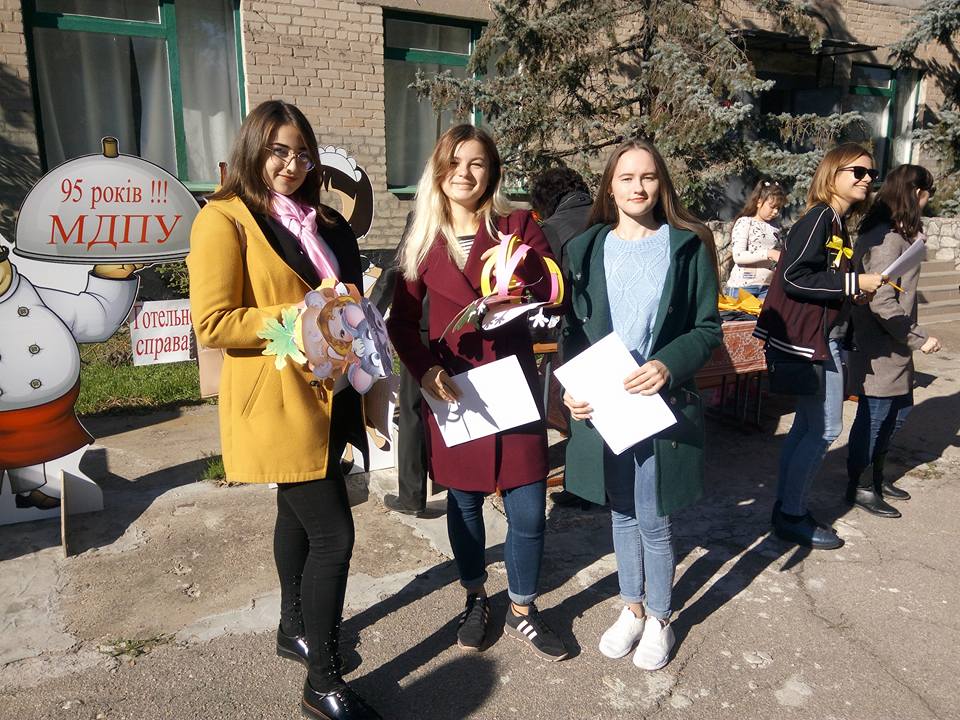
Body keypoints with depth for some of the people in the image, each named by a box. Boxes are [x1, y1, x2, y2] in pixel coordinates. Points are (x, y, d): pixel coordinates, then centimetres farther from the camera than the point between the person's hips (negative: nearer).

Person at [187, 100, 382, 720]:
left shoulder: (322, 221, 13)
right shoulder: (225, 219, -9)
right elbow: (212, 323, -15)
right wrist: (298, 317, -21)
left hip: (325, 394, 8)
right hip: (276, 401, -8)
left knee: (300, 515, 21)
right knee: (334, 533, -9)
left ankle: (295, 628, 41)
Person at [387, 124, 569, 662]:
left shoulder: (518, 226, -1)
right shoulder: (424, 240, 3)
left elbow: (556, 296, -6)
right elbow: (402, 320, 5)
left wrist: (525, 264, -25)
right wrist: (425, 369, -11)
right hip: (453, 391, 1)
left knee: (528, 511, 3)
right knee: (464, 503, 15)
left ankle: (522, 612, 28)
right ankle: (476, 599, 39)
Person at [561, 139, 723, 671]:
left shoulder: (688, 247, -3)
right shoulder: (586, 248, 4)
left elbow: (708, 327, -3)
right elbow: (573, 329, 6)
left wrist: (668, 365, -20)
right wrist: (571, 387, -8)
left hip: (661, 404, -3)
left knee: (652, 521, 6)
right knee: (621, 514, 17)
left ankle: (659, 618, 31)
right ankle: (632, 607, 38)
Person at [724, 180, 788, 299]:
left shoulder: (774, 230, 15)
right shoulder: (745, 222, -2)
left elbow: (776, 260, 20)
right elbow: (738, 256, -15)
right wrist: (768, 253, -20)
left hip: (767, 286, 5)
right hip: (743, 286, -5)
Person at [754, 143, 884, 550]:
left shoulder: (837, 223, 14)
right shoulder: (818, 219, -14)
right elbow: (794, 278, -23)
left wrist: (853, 294, 2)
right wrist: (854, 282, -19)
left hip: (824, 338, 10)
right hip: (808, 341, -10)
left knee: (808, 424, 14)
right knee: (825, 428, -4)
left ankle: (788, 507, 25)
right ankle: (791, 516, 9)